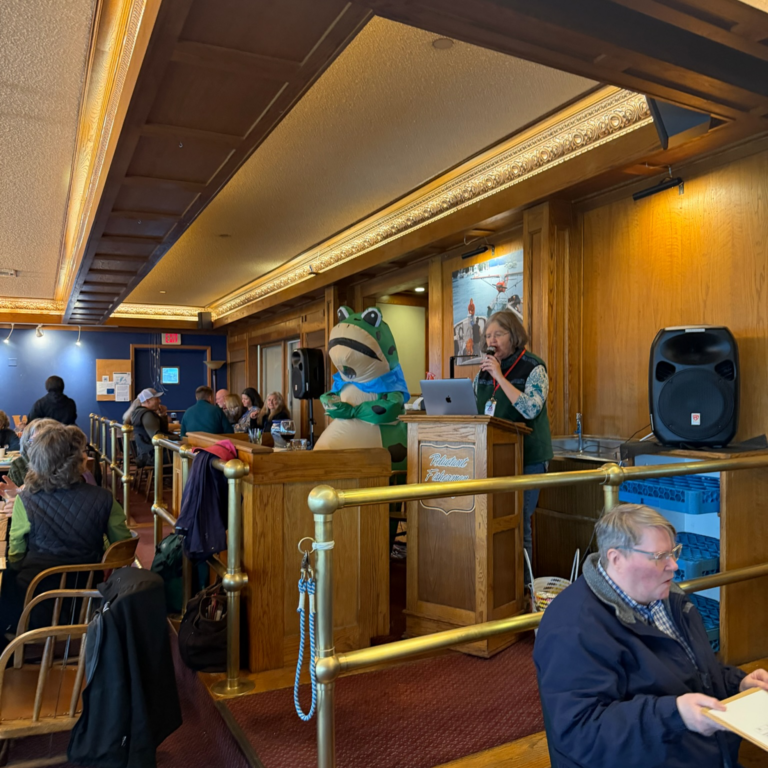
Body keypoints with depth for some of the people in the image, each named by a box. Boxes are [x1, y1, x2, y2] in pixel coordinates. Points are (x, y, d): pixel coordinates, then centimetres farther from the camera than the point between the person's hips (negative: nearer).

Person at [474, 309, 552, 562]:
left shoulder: (533, 368, -6)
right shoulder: (485, 369, 11)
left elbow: (531, 409, -22)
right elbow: (474, 410, 20)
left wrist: (500, 377, -20)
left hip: (526, 458, -5)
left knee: (519, 524, -3)